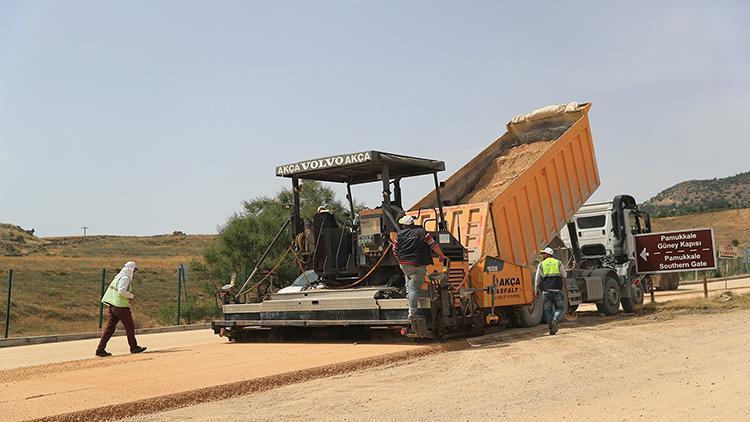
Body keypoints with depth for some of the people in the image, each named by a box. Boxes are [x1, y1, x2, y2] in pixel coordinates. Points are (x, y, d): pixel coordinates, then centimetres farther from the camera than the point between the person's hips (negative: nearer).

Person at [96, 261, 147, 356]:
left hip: (112, 305, 9)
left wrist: (128, 297, 12)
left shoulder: (119, 277, 18)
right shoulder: (125, 278, -13)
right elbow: (121, 291, -25)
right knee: (130, 326, 3)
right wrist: (131, 296, -10)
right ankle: (134, 347, 12)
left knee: (110, 327, 7)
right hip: (121, 306, -9)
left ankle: (100, 349, 3)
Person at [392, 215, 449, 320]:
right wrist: (442, 256, 13)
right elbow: (433, 245, 1)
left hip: (404, 265, 4)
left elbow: (395, 250, 12)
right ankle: (412, 312, -4)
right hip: (417, 265, -4)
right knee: (414, 288, -4)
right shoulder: (421, 232, -2)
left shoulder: (400, 234, 6)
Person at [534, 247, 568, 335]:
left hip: (545, 291, 1)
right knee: (559, 308, 11)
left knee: (548, 310, 8)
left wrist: (536, 290, 16)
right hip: (557, 290, 0)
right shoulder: (558, 263, 6)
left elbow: (537, 278, 7)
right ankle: (555, 320, -17)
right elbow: (565, 275, 14)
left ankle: (552, 329, 6)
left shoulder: (541, 264, 6)